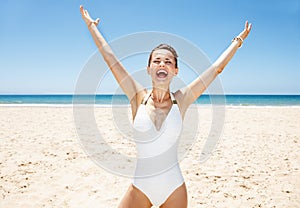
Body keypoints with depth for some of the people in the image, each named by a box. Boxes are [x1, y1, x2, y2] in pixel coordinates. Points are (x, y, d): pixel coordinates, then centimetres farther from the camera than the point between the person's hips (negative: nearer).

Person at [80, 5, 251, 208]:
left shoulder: (181, 100, -3)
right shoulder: (139, 97, -4)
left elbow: (216, 67, 5)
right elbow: (110, 58, 1)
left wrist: (238, 40, 14)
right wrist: (92, 26, 8)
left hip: (174, 189, 1)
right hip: (140, 188, 0)